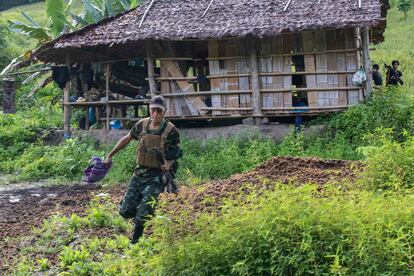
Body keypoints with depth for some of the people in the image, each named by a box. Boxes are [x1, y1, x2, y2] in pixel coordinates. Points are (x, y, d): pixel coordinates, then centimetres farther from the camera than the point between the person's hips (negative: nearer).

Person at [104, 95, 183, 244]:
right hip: (139, 173, 5)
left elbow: (175, 154, 0)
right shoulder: (142, 124, 1)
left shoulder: (170, 131, -11)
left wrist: (168, 164, -22)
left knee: (142, 216, -11)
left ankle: (135, 241, 14)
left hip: (156, 177, -5)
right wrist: (110, 155, 20)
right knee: (125, 211, 3)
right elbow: (127, 139, 16)